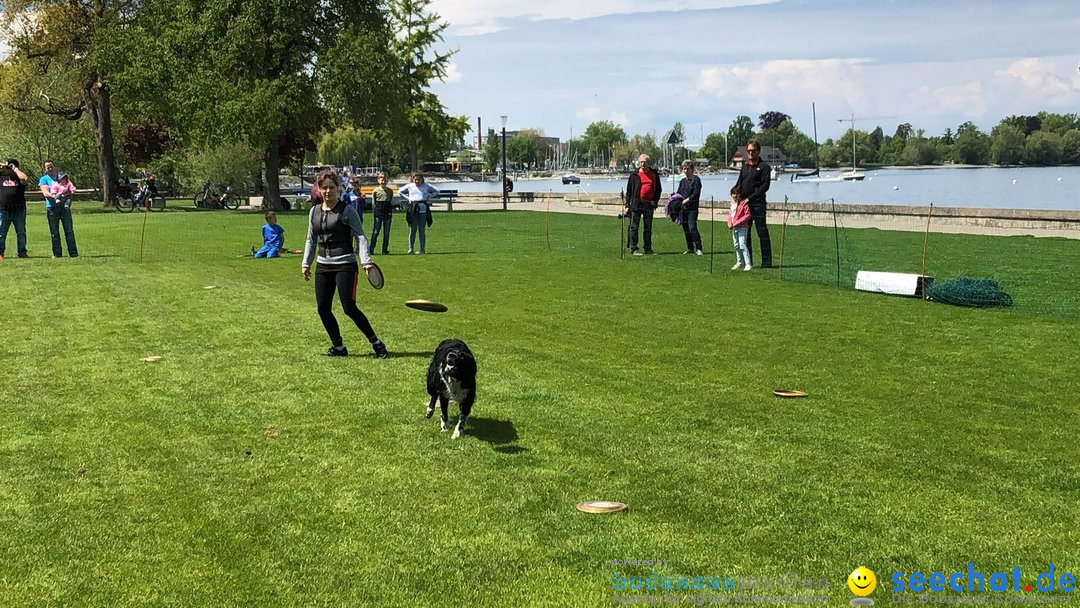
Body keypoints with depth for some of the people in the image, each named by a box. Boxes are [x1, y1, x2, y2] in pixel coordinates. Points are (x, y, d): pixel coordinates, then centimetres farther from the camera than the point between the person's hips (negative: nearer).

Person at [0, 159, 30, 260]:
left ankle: (22, 252, 13)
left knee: (21, 233, 5)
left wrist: (15, 169, -6)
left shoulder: (19, 177, 4)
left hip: (19, 211, -1)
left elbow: (24, 178, -18)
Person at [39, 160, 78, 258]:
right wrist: (54, 196, -25)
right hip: (52, 207, -2)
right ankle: (57, 253, 5)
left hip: (64, 206, 2)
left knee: (69, 230, -1)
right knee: (54, 232, 0)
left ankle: (73, 252, 0)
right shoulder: (44, 179, 7)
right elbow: (45, 192, -7)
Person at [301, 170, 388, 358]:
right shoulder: (314, 211, 12)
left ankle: (376, 343, 1)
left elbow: (360, 236, -7)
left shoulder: (347, 210, -4)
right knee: (323, 309, 2)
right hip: (323, 266, 6)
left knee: (349, 308, -12)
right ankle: (338, 346, 18)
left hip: (345, 265, -6)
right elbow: (311, 240, 22)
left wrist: (365, 260, -18)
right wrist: (306, 263, 16)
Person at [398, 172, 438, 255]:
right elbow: (399, 192, 20)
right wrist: (407, 198, 8)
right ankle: (411, 248, -2)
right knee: (412, 229, -3)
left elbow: (436, 191, 16)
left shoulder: (426, 186, 8)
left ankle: (422, 249, 4)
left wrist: (428, 197, 5)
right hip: (413, 209, 0)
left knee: (422, 230, 1)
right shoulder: (409, 186, 10)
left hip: (423, 209, 0)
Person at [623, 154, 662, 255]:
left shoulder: (654, 175, 8)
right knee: (634, 227, -2)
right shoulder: (634, 175, 2)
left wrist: (655, 202, 2)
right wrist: (627, 205, -2)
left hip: (649, 205, 2)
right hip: (636, 205, -2)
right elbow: (629, 190, 4)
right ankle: (634, 248, 2)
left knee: (648, 228, 9)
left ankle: (648, 248, 15)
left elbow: (658, 190, 13)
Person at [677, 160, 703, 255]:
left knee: (692, 227, -15)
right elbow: (678, 193, 20)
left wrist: (685, 201, -16)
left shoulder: (696, 180, -4)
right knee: (686, 229, 8)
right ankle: (690, 248, 17)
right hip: (683, 208, 7)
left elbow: (696, 194, -12)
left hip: (692, 208, -7)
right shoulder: (682, 181, 16)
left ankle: (698, 248, -11)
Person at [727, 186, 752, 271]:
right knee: (736, 246, 15)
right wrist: (730, 224, 2)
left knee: (742, 245, -16)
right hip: (734, 229, 8)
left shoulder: (744, 203, -10)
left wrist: (737, 222, -20)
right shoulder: (732, 203, 13)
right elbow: (730, 214, 19)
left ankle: (748, 264, -17)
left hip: (742, 228, -8)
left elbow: (747, 215, -16)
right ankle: (740, 263, 28)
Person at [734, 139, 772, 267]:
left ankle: (766, 261, 1)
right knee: (745, 233, 9)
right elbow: (739, 183, 17)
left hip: (758, 204, -6)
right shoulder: (745, 166, 18)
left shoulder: (764, 166, -3)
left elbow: (765, 186, -11)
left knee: (762, 232, -3)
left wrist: (750, 197, -15)